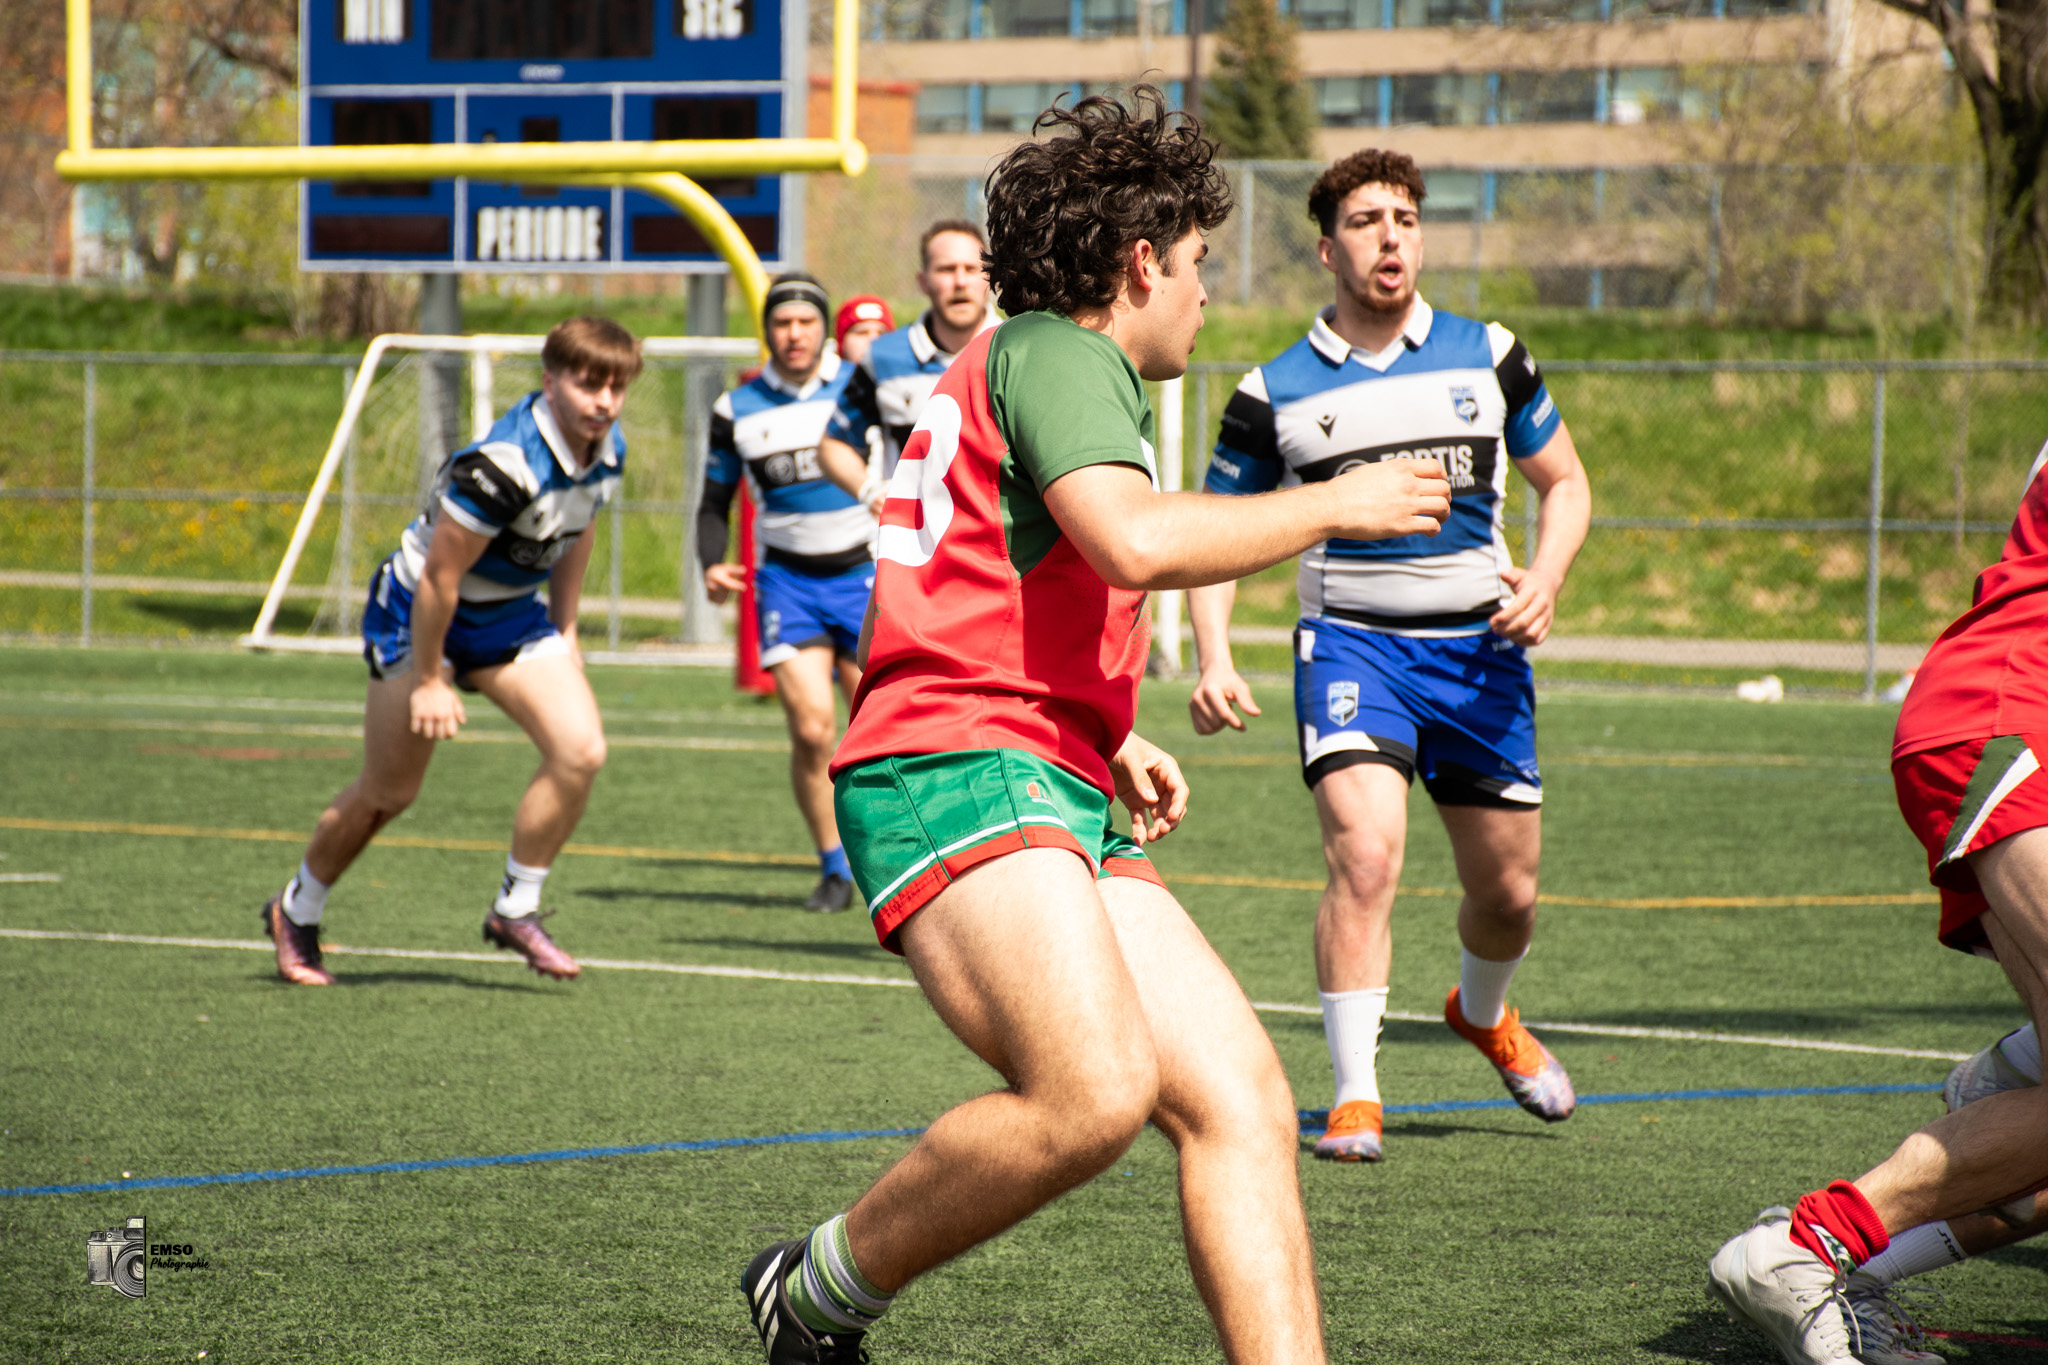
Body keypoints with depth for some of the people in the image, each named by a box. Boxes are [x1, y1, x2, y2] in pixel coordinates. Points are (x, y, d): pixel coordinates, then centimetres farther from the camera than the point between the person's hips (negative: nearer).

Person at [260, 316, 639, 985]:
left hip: (510, 614, 7)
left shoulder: (607, 450, -8)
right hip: (419, 612, -6)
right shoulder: (503, 463, -33)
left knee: (580, 750, -14)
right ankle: (296, 913, 29)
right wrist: (428, 681, -19)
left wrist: (565, 632, 16)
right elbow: (440, 573, -26)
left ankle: (516, 910, 2)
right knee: (389, 792, 4)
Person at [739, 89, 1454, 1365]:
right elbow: (1139, 542, -21)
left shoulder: (1026, 363, 30)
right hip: (958, 776, -11)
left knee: (1242, 1100, -5)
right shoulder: (1057, 355, -3)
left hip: (1061, 807, 11)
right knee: (1097, 1093, -29)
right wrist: (1334, 505, -8)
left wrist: (1110, 744, 32)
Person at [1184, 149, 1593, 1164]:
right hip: (1349, 640, -3)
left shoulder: (1487, 356, 4)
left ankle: (1482, 1013, 44)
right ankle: (1355, 1097, -17)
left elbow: (1564, 481, 14)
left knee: (1507, 894, 9)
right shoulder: (1272, 393, -1)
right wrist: (1213, 660, -9)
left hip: (1479, 646, 3)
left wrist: (1546, 577, -6)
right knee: (1364, 858, -24)